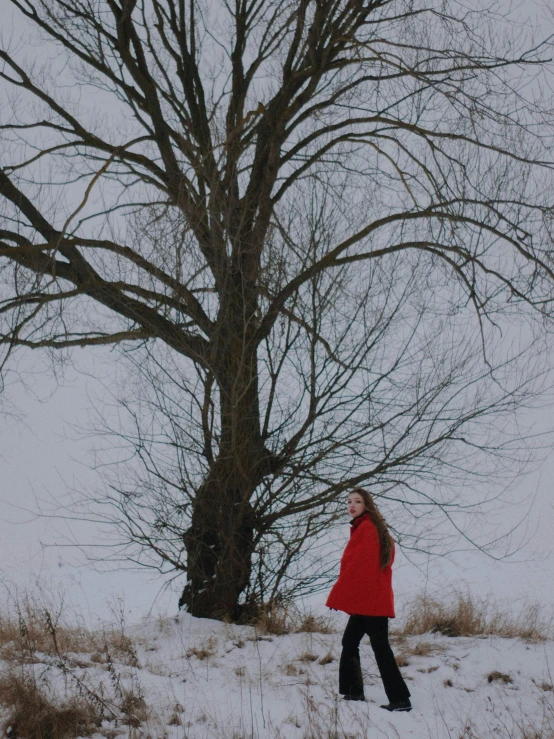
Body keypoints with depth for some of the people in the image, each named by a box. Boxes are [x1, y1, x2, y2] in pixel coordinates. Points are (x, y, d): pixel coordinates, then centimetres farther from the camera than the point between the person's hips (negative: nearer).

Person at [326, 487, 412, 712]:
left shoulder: (366, 527, -13)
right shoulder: (374, 527, 16)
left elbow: (353, 565, -15)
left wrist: (337, 597, -10)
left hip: (369, 599, -10)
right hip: (376, 598, 10)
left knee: (380, 647, -6)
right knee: (350, 642, 15)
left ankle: (400, 699, -4)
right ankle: (354, 693, 20)